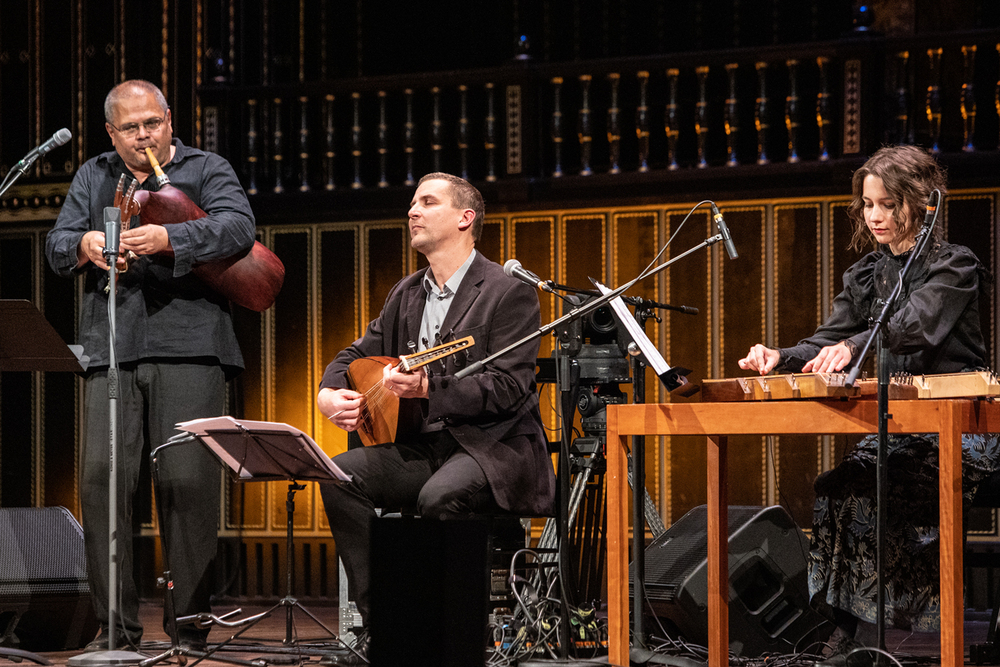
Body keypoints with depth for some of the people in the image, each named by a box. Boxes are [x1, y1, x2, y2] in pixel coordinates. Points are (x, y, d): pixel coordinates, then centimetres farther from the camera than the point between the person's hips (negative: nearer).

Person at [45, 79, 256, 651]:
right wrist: (83, 244, -10)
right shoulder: (93, 177, 21)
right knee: (102, 478, -6)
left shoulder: (207, 170, 9)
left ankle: (191, 625, 1)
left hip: (189, 347, -3)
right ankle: (116, 627, 2)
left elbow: (239, 228, -9)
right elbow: (56, 246, 14)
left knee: (187, 480, -9)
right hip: (111, 351, 3)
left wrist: (169, 239, -24)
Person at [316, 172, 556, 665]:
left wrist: (429, 388, -28)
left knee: (439, 495, -37)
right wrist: (329, 394, -1)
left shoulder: (508, 292, -8)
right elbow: (358, 352, 23)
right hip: (423, 447, 7)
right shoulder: (407, 294, 16)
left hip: (492, 447, -7)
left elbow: (508, 389, -17)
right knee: (340, 476, -18)